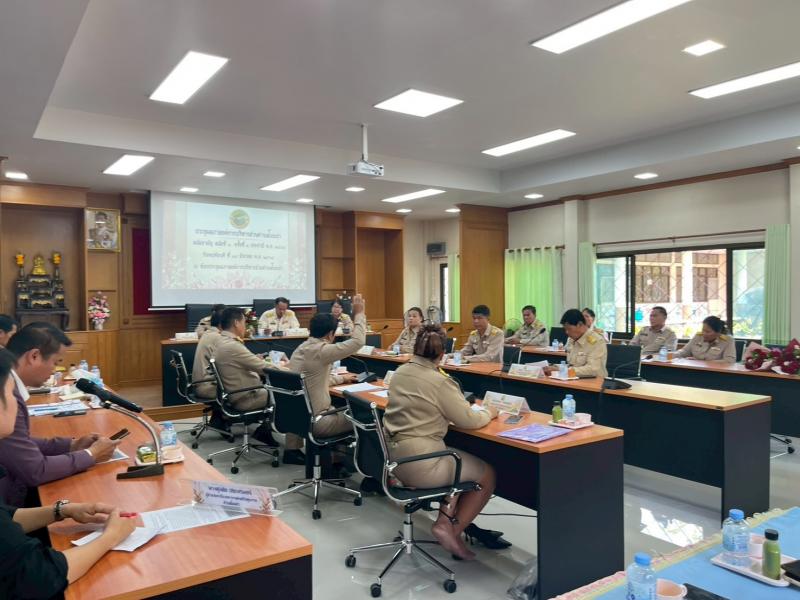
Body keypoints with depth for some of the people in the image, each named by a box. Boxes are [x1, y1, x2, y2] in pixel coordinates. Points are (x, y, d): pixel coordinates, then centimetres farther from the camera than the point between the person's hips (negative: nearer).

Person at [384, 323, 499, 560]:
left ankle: (445, 520, 15)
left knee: (461, 463, 26)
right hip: (419, 464, -8)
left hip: (394, 457, 8)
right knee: (487, 474, 12)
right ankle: (452, 531, 12)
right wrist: (488, 412, 10)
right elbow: (469, 420, -10)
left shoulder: (400, 373, 5)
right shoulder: (439, 381, -17)